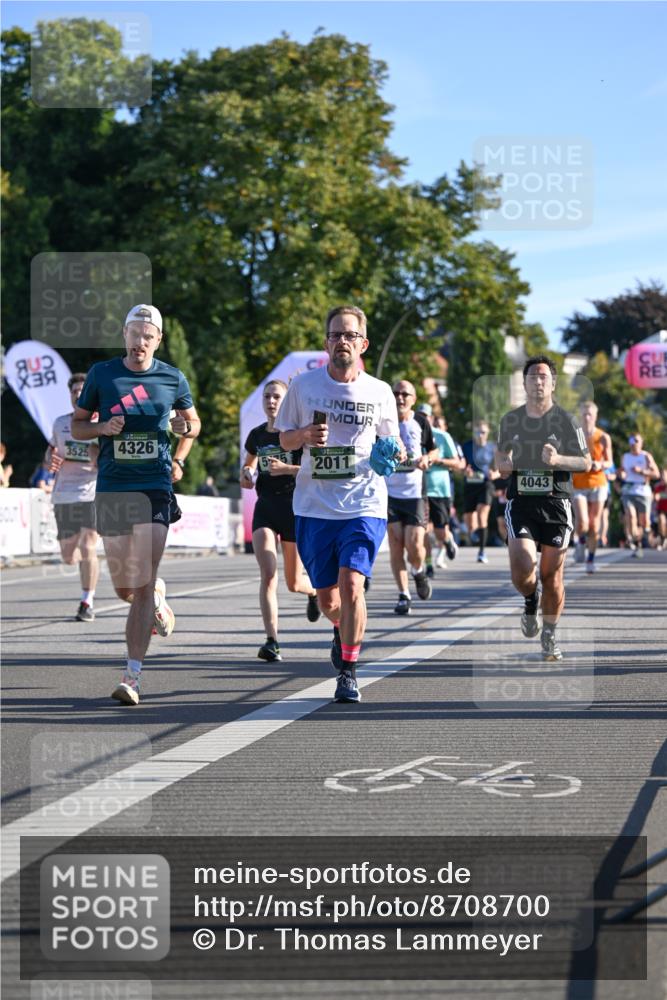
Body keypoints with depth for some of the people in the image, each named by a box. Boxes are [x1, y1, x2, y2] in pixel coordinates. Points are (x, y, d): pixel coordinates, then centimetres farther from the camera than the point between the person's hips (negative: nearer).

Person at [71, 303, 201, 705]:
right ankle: (159, 598, 44)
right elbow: (77, 426, 11)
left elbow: (193, 421, 22)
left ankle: (133, 676, -10)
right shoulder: (101, 374, 5)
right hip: (111, 489, 1)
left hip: (155, 487, -1)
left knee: (143, 584, -12)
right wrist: (103, 427, -10)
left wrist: (179, 460, 5)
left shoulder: (173, 379, 5)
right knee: (124, 588, 7)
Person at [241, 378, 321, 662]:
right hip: (265, 508, 3)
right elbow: (247, 473, 22)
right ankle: (271, 640, -18)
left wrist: (287, 469, -23)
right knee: (268, 574, -16)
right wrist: (247, 476, -1)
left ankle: (314, 591, 45)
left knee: (293, 583, 7)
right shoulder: (256, 435, 9)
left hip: (294, 508, -3)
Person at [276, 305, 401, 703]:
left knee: (351, 582, -20)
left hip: (364, 504, -1)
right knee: (327, 599, 8)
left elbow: (390, 442, 14)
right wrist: (305, 435, -12)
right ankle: (342, 629, 45)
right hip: (314, 506, 2)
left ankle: (348, 671, -7)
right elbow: (285, 439, 10)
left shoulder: (380, 392, 2)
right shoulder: (303, 385, 2)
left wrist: (394, 453, -9)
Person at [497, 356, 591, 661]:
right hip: (520, 502, 1)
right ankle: (531, 601, 20)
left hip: (556, 502, -1)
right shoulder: (510, 420, 9)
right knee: (521, 570, -15)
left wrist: (558, 459, -17)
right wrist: (504, 464, -5)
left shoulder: (566, 421, 1)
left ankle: (549, 636, 16)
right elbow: (501, 459, 20)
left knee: (552, 574, -1)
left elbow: (586, 462, 1)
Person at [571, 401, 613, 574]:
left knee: (594, 525, 2)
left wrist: (601, 465, -15)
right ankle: (581, 542, 16)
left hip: (598, 483, 1)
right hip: (578, 485, -1)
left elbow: (609, 462, 5)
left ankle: (591, 559, 17)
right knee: (582, 522, -17)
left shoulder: (603, 437, 1)